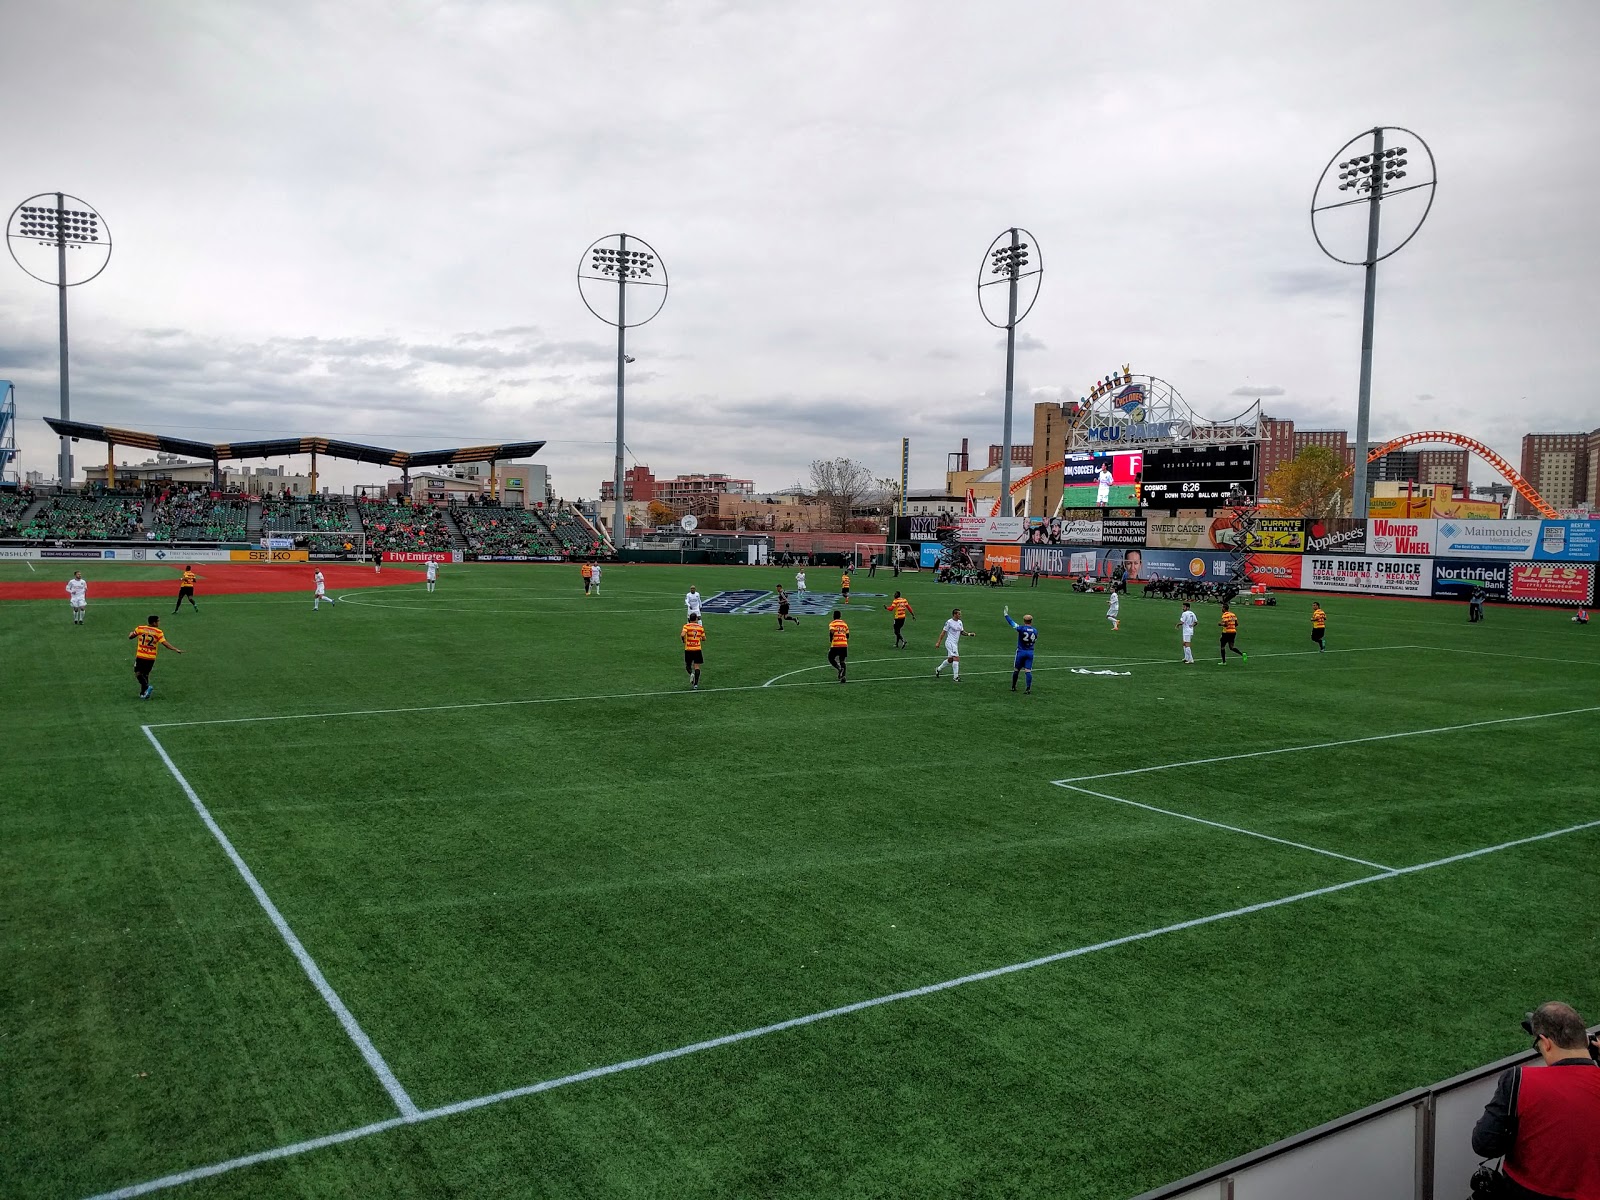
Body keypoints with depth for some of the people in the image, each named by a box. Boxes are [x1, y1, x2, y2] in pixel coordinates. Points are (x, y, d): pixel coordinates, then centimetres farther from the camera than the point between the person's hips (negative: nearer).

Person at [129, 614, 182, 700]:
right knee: (145, 675, 16)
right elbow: (165, 643, -17)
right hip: (151, 658, 1)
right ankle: (143, 694, 18)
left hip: (140, 656, -1)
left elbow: (130, 637, 10)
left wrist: (131, 633, 33)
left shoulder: (140, 628, -2)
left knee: (138, 673, 9)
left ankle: (147, 687, -14)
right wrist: (176, 649, -16)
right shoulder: (158, 632, -7)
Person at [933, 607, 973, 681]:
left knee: (950, 659, 17)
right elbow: (943, 632, -8)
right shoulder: (949, 622, -12)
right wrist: (938, 642, -8)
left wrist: (969, 634, -1)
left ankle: (938, 669, 36)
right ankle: (955, 676, -11)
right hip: (950, 643, -9)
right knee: (956, 658, -16)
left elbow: (962, 632, 17)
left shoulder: (960, 622, 10)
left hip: (955, 643, 9)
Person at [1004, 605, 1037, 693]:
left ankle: (1013, 687, 21)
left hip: (1021, 651, -3)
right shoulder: (1035, 631, -1)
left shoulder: (1021, 628, -14)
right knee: (1028, 671, -1)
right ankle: (1028, 688, -10)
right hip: (1030, 652, 3)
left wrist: (1006, 614, -2)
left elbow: (1012, 623, -11)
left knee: (1016, 670, 11)